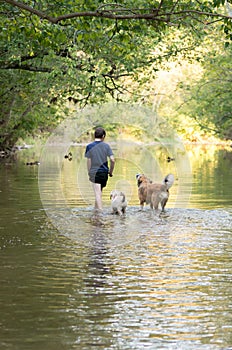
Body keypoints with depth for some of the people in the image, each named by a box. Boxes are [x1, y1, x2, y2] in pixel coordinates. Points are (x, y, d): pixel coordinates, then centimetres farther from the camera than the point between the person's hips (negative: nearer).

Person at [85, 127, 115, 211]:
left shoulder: (89, 146, -4)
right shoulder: (106, 146, 0)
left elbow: (88, 161, -5)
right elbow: (112, 160, -5)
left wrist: (89, 173, 4)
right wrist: (111, 171, 8)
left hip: (94, 172, -3)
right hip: (104, 172, 3)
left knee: (98, 194, -5)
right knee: (99, 192, 18)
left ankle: (100, 211, -11)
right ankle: (96, 208, 28)